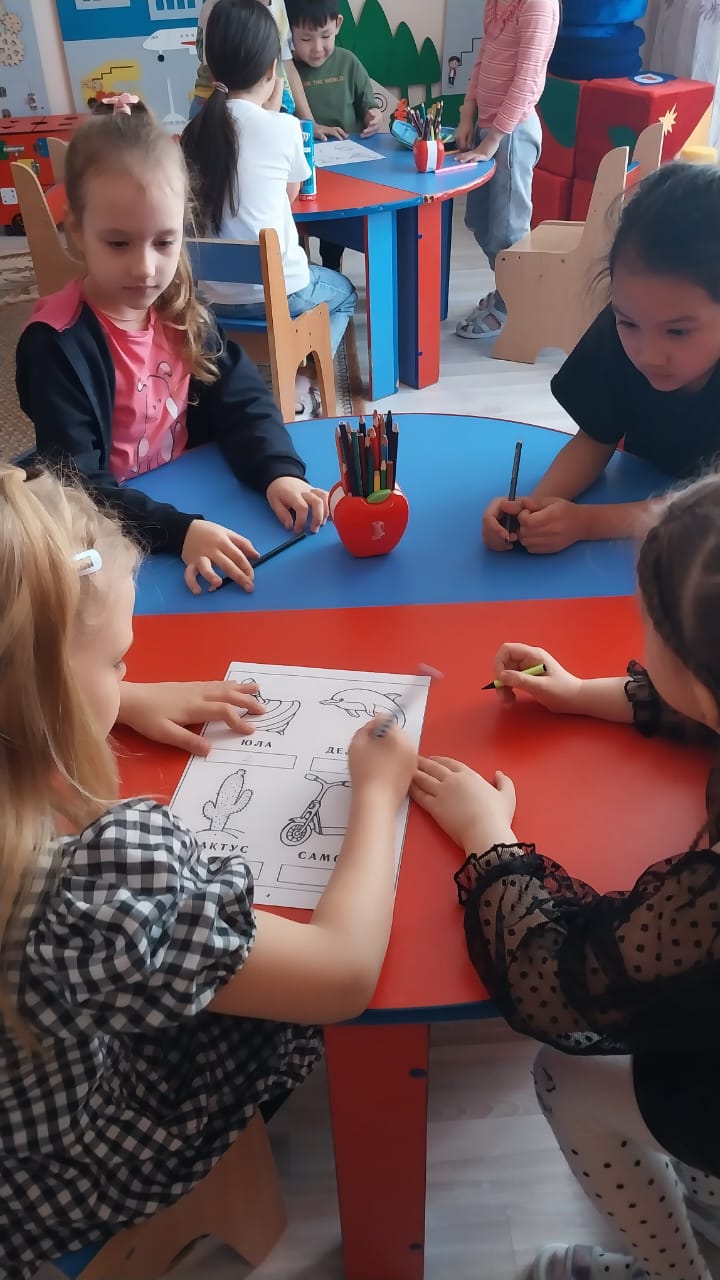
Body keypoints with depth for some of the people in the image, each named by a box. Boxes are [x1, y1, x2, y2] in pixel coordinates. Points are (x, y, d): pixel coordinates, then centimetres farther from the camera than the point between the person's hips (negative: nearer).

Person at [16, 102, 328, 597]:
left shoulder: (180, 310, 0)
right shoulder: (57, 344, -18)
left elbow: (240, 398, 0)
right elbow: (75, 488, -22)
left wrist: (278, 469, -20)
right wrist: (179, 531, -34)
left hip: (194, 501, 5)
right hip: (115, 537, -5)